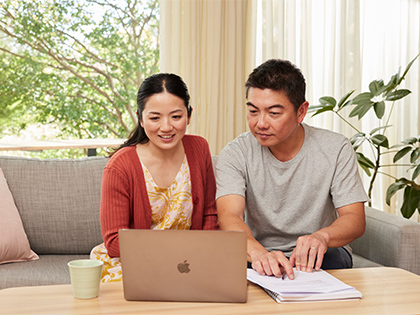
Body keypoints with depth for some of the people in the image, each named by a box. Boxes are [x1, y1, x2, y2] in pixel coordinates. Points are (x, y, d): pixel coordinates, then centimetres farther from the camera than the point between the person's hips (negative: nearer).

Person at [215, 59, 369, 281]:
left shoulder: (336, 149, -7)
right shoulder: (235, 154, -9)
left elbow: (355, 220, -13)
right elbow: (229, 216, -24)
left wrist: (321, 237, -37)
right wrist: (258, 252, -47)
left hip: (319, 254, 0)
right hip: (259, 256, 0)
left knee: (332, 261, -32)